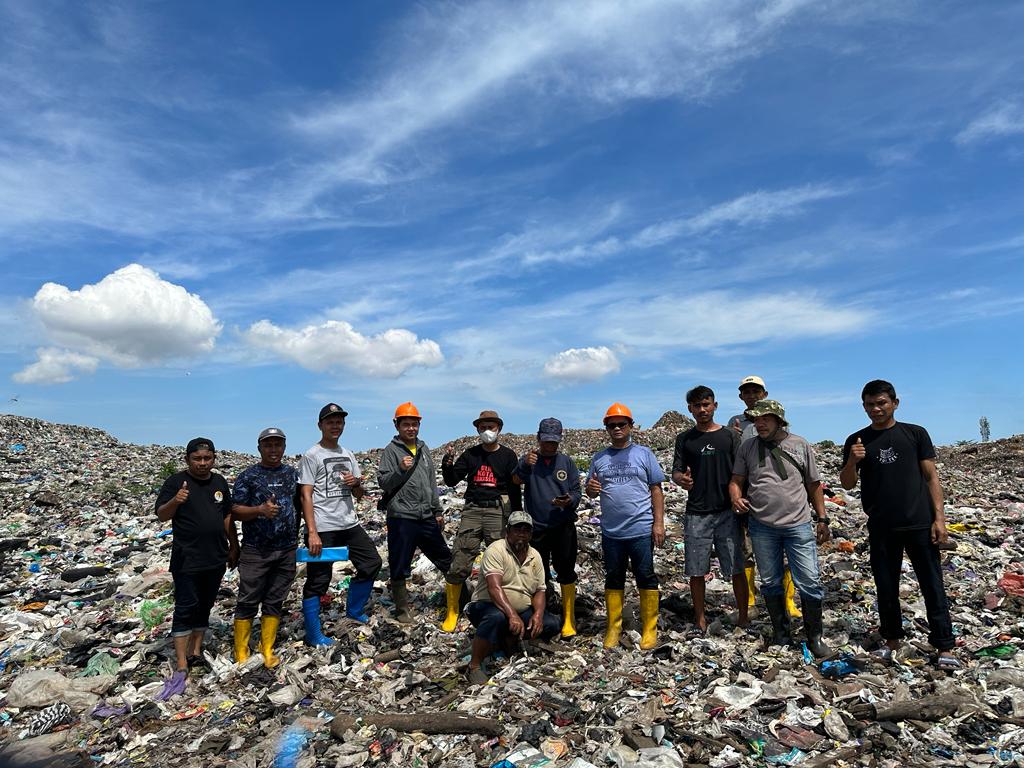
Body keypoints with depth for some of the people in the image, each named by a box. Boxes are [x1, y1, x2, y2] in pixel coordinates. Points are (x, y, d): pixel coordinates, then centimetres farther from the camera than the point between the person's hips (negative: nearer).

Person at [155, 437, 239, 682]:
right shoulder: (176, 481, -7)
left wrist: (233, 546, 14)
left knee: (204, 607, 14)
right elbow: (161, 515, -11)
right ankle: (181, 665, 3)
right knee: (185, 609, -2)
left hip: (216, 558, 5)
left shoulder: (220, 482, 8)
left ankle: (195, 651, 26)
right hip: (187, 560, -5)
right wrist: (175, 501, -32)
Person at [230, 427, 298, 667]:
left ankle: (267, 651, 21)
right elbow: (235, 511, -7)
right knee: (248, 602, 3)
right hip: (256, 551, -3)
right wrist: (260, 510, -22)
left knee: (275, 601, 11)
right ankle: (241, 655, 16)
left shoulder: (293, 473, 8)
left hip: (287, 550, 3)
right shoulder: (248, 476, -3)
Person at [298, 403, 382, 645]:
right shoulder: (312, 456, -5)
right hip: (323, 528, -7)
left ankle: (354, 611, 28)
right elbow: (306, 496, -11)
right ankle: (313, 635, 13)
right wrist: (312, 532, -18)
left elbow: (359, 495, 18)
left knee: (372, 562, 11)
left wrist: (356, 484, -7)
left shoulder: (348, 455, 14)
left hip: (349, 525, 7)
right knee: (318, 580, 0)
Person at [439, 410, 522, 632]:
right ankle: (452, 612, 11)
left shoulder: (508, 455, 5)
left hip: (498, 511, -1)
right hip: (472, 510, 1)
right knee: (459, 562, -3)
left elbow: (515, 490, 6)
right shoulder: (471, 454, 10)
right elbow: (452, 481, 8)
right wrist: (447, 465, -12)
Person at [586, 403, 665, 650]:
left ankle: (649, 628, 17)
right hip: (611, 531, 3)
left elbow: (656, 490, 0)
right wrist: (591, 488, -13)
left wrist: (659, 523, -6)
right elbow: (591, 493, 11)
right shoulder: (599, 458, 7)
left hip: (641, 530, -3)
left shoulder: (644, 454, 0)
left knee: (646, 578, 5)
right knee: (613, 579, 12)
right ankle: (613, 628, 24)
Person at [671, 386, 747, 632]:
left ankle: (743, 617, 17)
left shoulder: (730, 436, 4)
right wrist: (681, 479, -20)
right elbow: (676, 472, 3)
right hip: (696, 514, 1)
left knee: (736, 568, 2)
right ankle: (700, 619, 19)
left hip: (727, 512, -1)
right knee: (696, 570, 5)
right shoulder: (684, 439, 7)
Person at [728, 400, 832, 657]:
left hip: (799, 525, -1)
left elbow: (813, 484, 7)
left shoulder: (800, 445, 2)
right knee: (770, 583, 12)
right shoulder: (747, 447, 3)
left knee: (810, 583, 1)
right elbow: (736, 480, 5)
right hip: (762, 526, 1)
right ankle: (781, 633, 28)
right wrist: (736, 498, -16)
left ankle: (814, 636, 20)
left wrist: (822, 519, 8)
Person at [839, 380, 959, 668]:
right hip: (881, 528, 1)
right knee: (886, 587, 10)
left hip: (919, 524, -1)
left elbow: (931, 476, 3)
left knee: (933, 585, 3)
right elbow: (847, 484, 4)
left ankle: (944, 647, 13)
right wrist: (852, 462, -17)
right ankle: (892, 640, 23)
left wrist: (939, 518, -4)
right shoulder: (857, 441, 5)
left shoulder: (916, 434, 3)